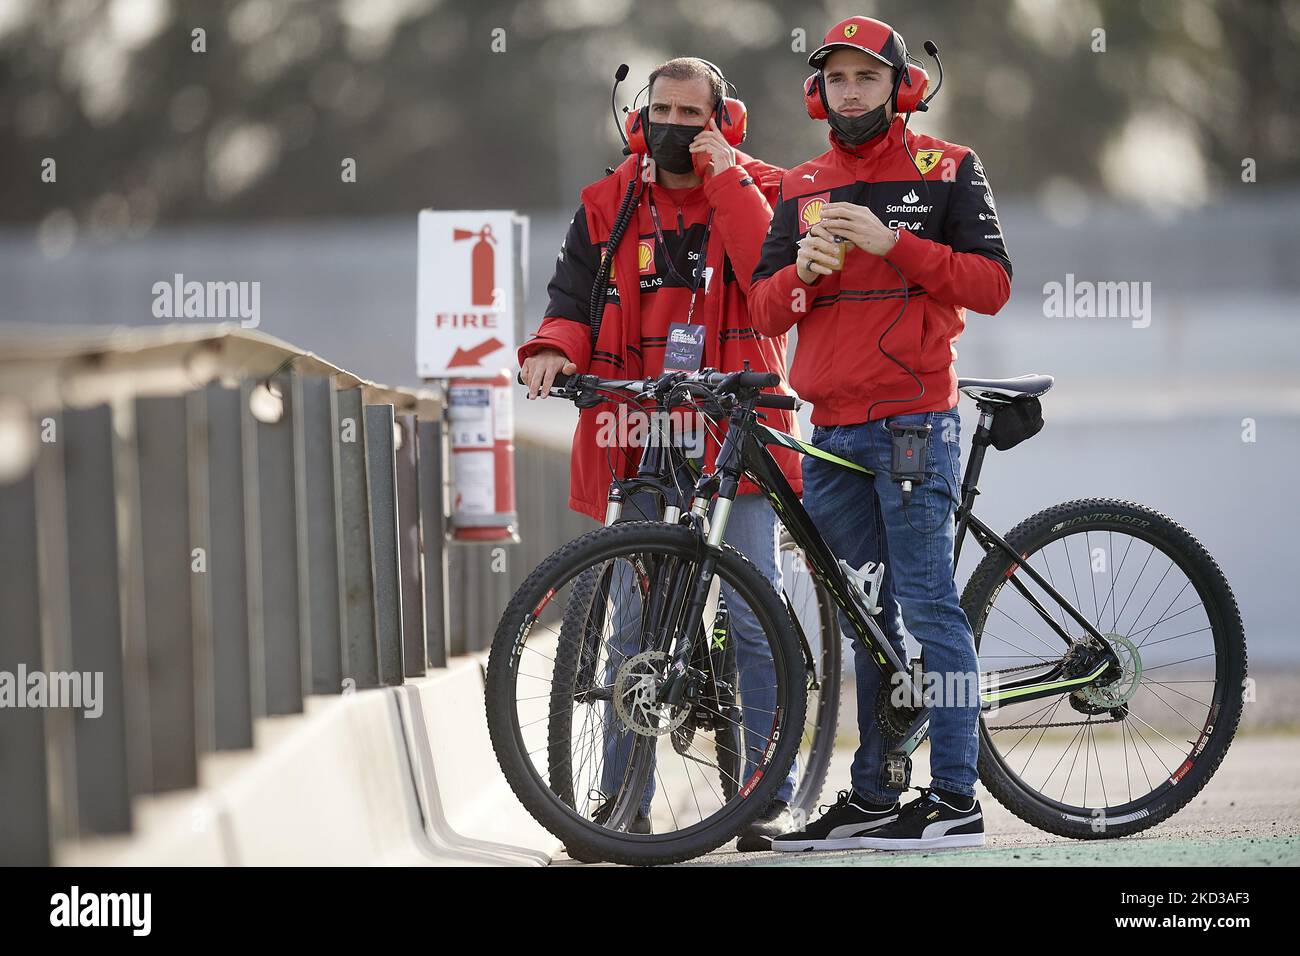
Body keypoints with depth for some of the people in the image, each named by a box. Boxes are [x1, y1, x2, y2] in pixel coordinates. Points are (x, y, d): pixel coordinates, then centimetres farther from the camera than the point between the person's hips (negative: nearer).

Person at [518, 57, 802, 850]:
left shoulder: (758, 190, 4)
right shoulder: (607, 208, 12)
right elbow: (576, 299, 10)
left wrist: (726, 179, -14)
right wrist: (555, 348, -12)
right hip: (641, 438, 3)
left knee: (754, 619, -5)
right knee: (634, 625, 5)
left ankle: (770, 793, 2)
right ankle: (624, 801, 10)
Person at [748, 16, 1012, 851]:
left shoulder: (947, 171, 3)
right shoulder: (803, 188, 16)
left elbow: (992, 283, -6)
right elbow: (765, 311, 11)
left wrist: (892, 243, -15)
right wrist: (804, 270, -10)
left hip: (915, 424, -5)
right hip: (832, 432, 5)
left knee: (929, 607, -9)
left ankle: (955, 798, -10)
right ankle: (873, 797, 13)